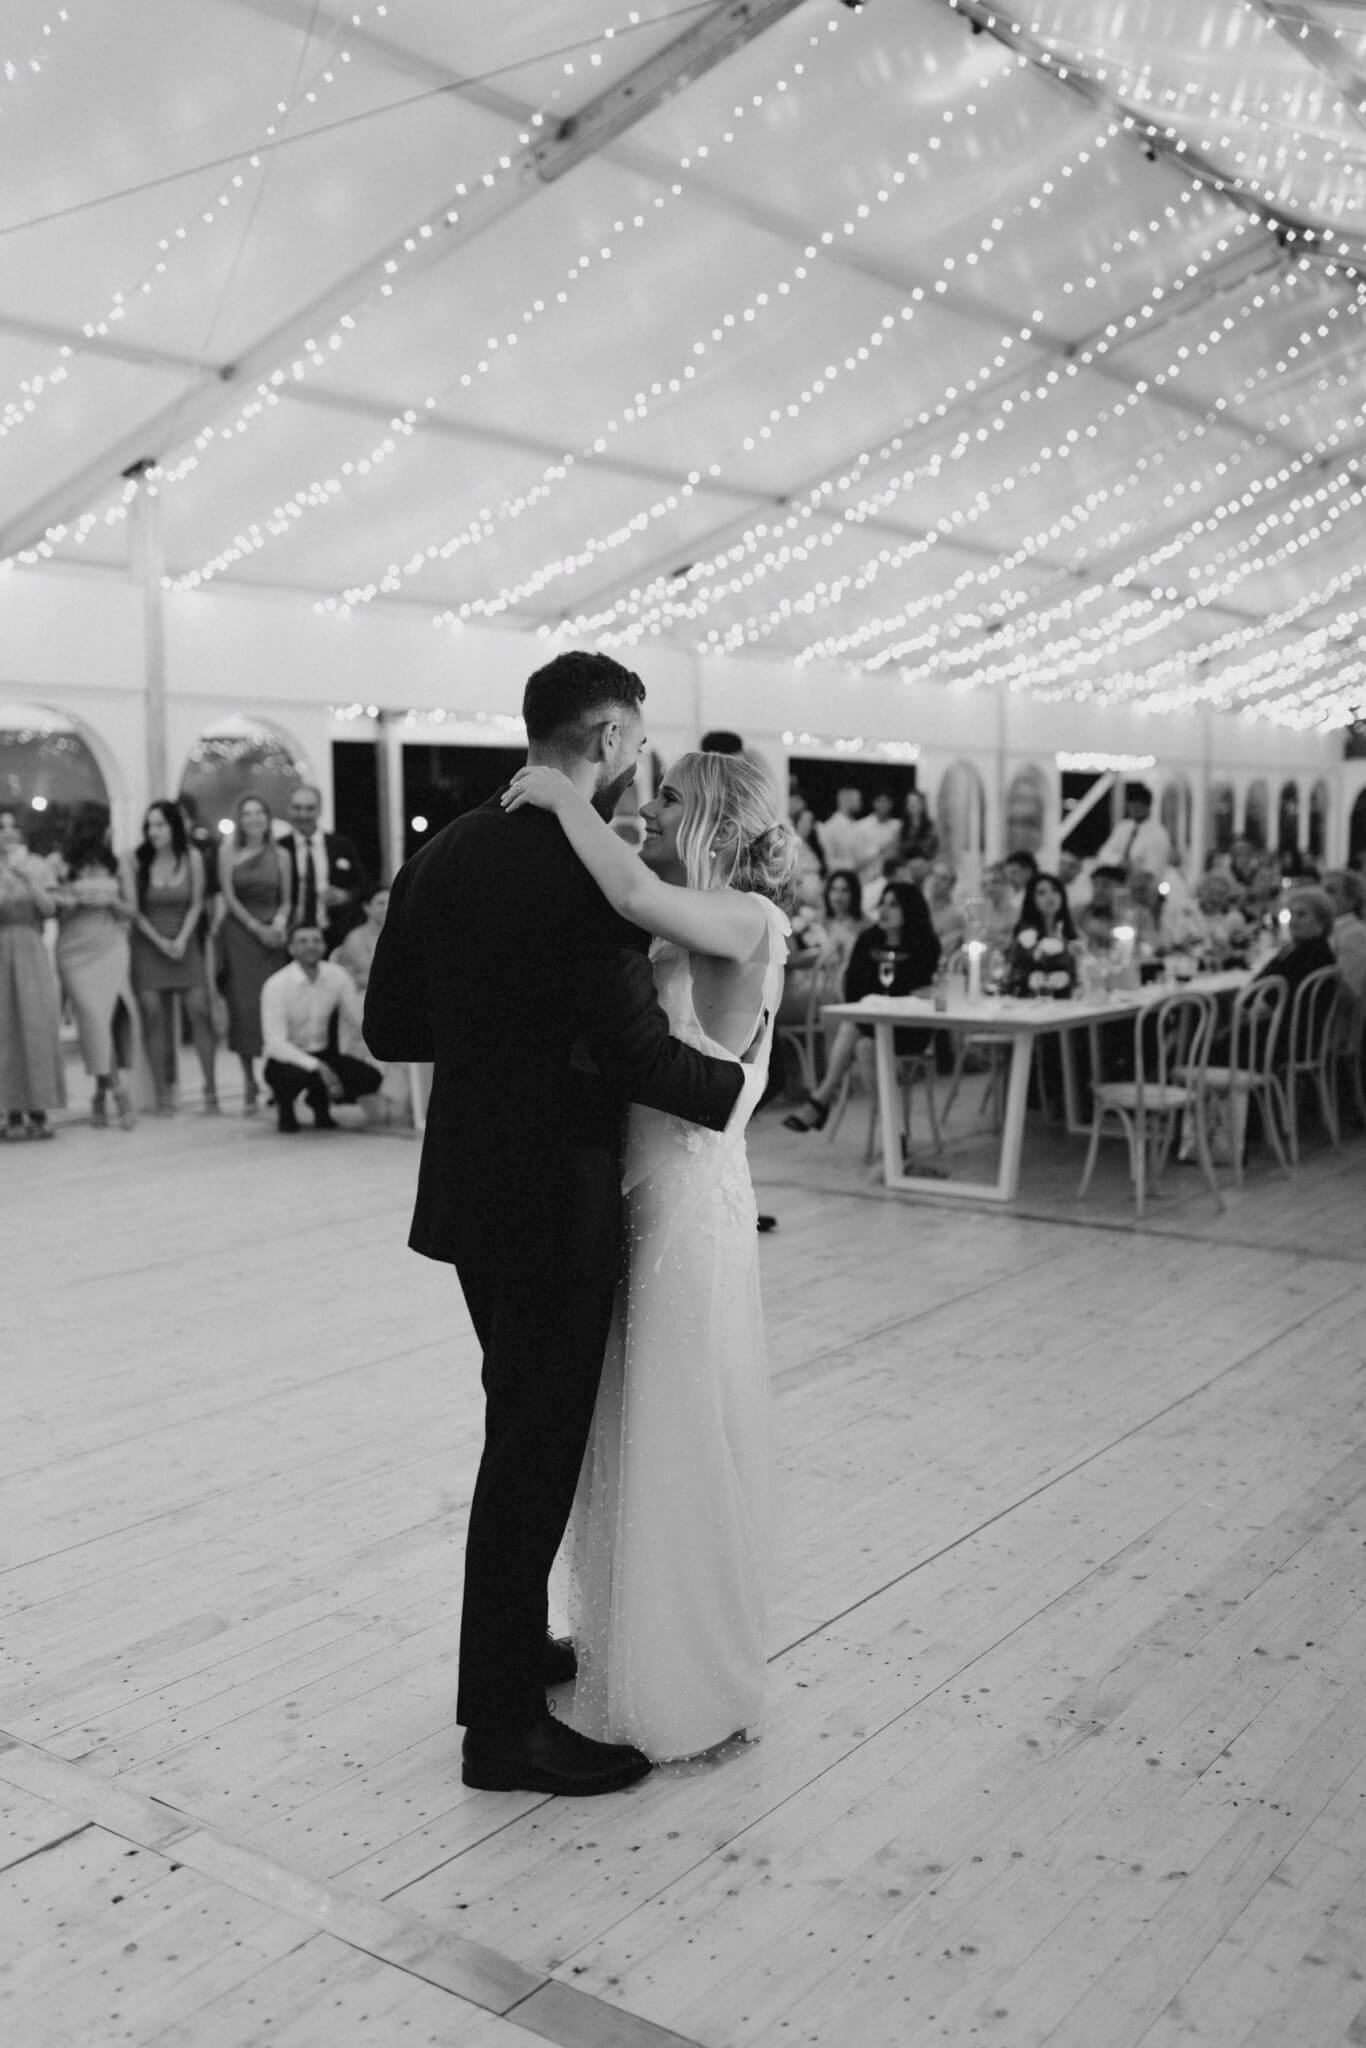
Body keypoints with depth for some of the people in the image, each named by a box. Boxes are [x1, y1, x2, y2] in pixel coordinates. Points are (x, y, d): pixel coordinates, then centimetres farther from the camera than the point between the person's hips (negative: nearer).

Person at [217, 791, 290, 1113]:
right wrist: (256, 927, -10)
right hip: (239, 933, -1)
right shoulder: (229, 855, 7)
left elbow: (286, 901, 11)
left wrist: (280, 921, -9)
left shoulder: (279, 856, 10)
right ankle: (249, 1083, -1)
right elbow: (229, 897, 0)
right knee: (243, 1005, -5)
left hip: (271, 935, 1)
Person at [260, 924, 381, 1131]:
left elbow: (358, 1020, -3)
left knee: (371, 1078, -18)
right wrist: (317, 1066, -36)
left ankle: (320, 1101, 12)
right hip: (286, 1059, -4)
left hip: (324, 1054, 4)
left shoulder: (338, 976, -7)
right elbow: (275, 1043, -25)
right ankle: (284, 1106, 1)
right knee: (296, 1075, -38)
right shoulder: (277, 985, -19)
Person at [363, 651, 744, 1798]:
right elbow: (633, 1048, -25)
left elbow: (390, 1028, 8)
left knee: (530, 1433, 24)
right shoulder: (590, 870, -19)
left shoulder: (444, 854, 5)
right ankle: (504, 1727, 18)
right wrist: (730, 1085, -8)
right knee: (536, 1447, 4)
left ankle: (515, 1649, 40)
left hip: (471, 1190, 8)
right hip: (556, 1202, -8)